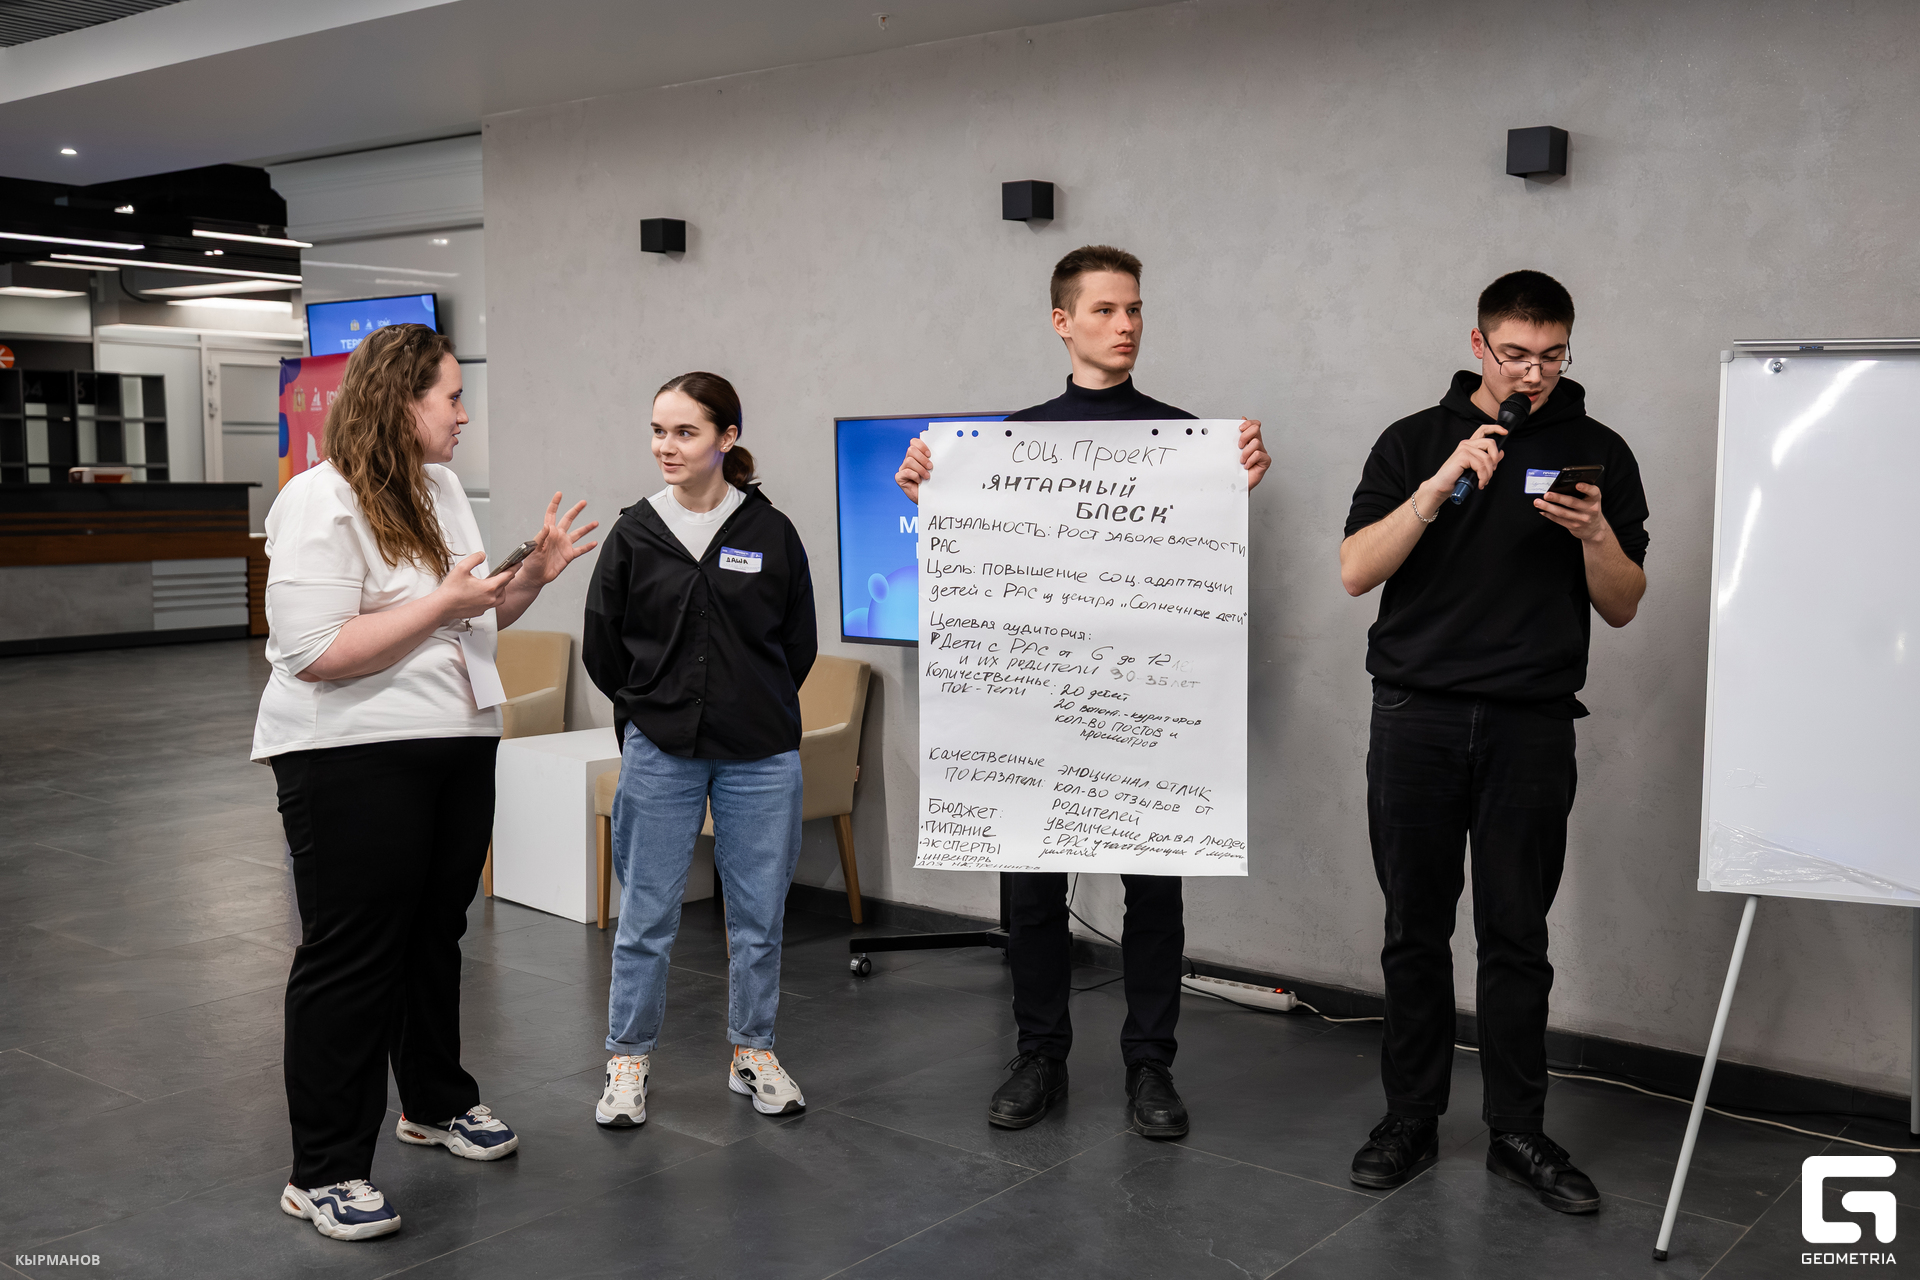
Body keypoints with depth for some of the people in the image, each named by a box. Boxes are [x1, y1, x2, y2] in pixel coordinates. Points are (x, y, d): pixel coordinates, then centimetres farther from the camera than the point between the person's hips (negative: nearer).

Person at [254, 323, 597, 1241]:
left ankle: (436, 1102, 37)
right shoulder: (319, 502, -14)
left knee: (435, 932, 18)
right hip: (352, 759, -8)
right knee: (350, 956, -2)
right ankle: (324, 1173, 9)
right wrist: (445, 602, -20)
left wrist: (532, 576, 4)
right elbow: (317, 652, -23)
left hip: (457, 747, 8)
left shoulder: (441, 488, 14)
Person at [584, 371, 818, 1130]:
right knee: (646, 916, 6)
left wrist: (753, 709, 9)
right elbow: (602, 647, 7)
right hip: (659, 754, 0)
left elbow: (799, 645, 8)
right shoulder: (635, 534, 1)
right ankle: (629, 1060, 21)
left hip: (759, 755, 0)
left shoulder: (770, 533, -1)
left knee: (758, 913, 9)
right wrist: (654, 707, 10)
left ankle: (753, 1054, 25)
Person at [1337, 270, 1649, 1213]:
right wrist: (1439, 488, -16)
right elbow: (1356, 573, -5)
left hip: (1531, 727, 0)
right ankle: (1410, 1119, 18)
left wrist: (1596, 536, -12)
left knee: (1516, 938, 4)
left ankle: (1518, 1133, 16)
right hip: (1417, 718, 0)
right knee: (1416, 930, 6)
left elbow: (1622, 609, 7)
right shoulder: (1414, 443, 6)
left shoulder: (1598, 455, 8)